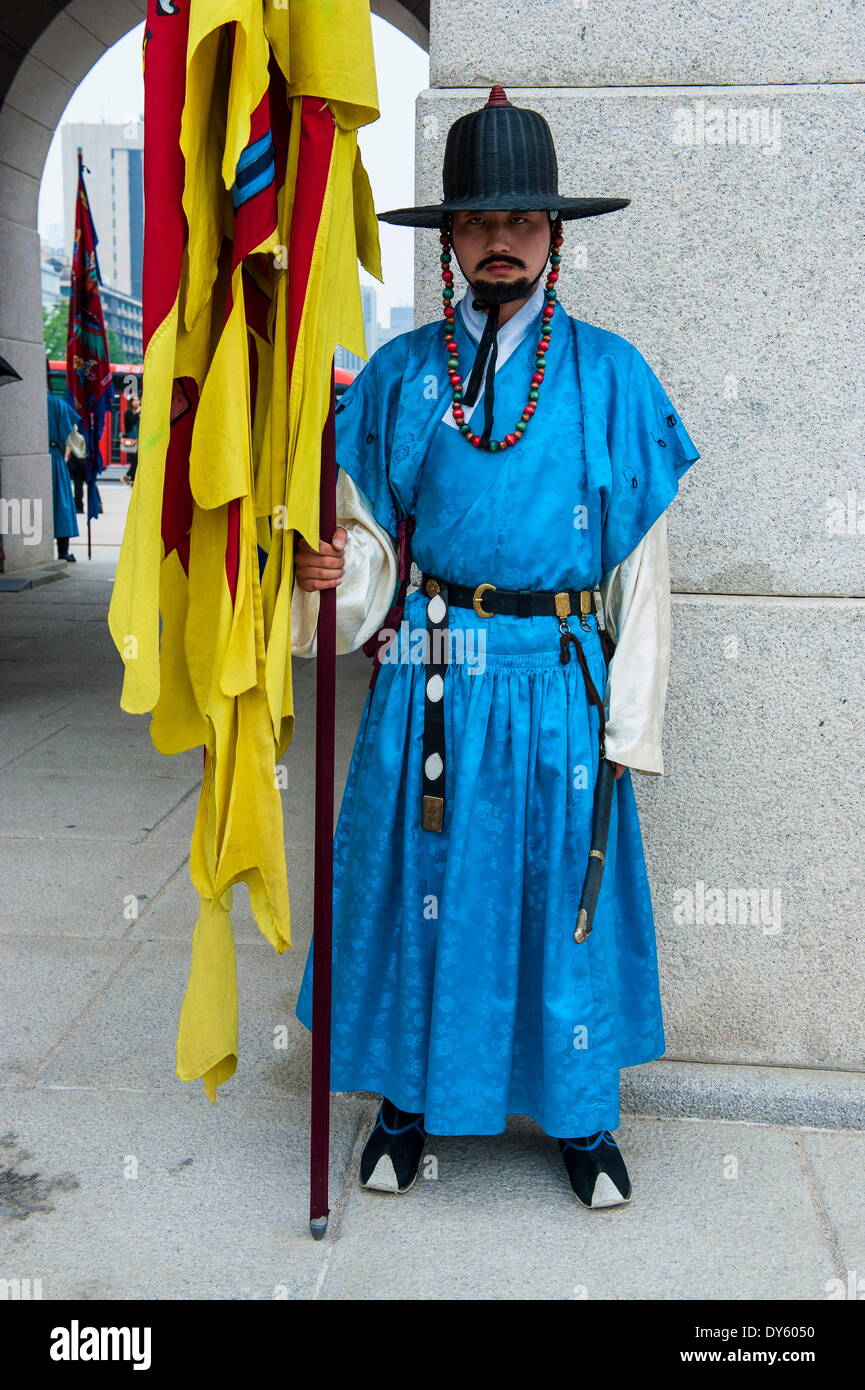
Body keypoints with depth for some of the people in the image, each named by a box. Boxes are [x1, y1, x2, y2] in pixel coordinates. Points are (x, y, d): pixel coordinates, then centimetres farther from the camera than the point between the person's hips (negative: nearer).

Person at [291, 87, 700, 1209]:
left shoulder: (610, 374, 4)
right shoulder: (399, 374, 7)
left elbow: (641, 561, 2)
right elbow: (369, 528, 9)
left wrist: (631, 719, -3)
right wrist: (332, 572, -15)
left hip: (560, 675, 0)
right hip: (428, 673, 1)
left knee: (565, 883, 7)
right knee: (419, 878, 7)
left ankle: (581, 1114, 26)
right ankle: (408, 1097, 27)